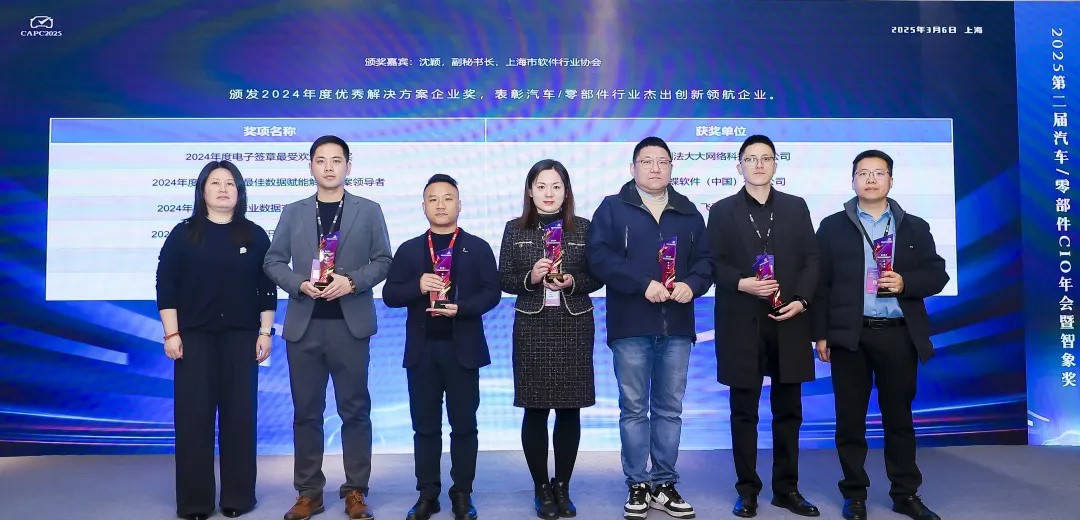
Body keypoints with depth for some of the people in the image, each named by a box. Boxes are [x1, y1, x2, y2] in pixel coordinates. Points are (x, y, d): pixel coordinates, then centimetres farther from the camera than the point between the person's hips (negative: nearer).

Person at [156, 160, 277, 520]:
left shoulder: (255, 235, 6)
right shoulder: (184, 234, 3)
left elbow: (267, 289, 5)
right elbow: (166, 286, 0)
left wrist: (265, 333, 0)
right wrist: (171, 333, -6)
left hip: (241, 337, 1)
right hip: (194, 337, -1)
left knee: (239, 415, 4)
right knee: (193, 416, 1)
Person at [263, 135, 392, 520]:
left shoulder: (369, 211, 6)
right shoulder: (293, 213, 11)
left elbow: (383, 261, 2)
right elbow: (273, 261, 8)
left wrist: (352, 282, -14)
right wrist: (299, 284, -10)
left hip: (350, 324, -2)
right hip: (304, 325, 2)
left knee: (355, 410, 3)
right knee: (306, 411, 8)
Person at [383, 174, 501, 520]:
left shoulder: (478, 247, 5)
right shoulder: (408, 249, 9)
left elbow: (491, 293, -3)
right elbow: (390, 294, 4)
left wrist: (461, 307, -19)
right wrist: (417, 286, -15)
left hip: (462, 348, -1)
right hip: (422, 349, 2)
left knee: (463, 425, 5)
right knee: (425, 425, 7)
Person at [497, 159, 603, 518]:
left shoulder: (583, 228, 4)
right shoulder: (515, 229, 4)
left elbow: (597, 276, 5)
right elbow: (504, 279, 3)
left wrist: (572, 282, -14)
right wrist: (530, 278, -16)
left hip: (575, 327, 1)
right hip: (532, 328, 0)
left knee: (570, 409, 5)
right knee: (535, 410, 2)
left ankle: (563, 487, 20)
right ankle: (542, 488, 17)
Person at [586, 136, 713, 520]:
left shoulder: (688, 212, 14)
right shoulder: (612, 208, 3)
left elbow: (705, 259, 12)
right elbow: (599, 256, -9)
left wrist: (692, 284, -10)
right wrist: (644, 284, -17)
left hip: (677, 328, 3)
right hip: (631, 326, -3)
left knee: (670, 409, 9)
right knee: (634, 409, 4)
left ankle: (664, 486, 20)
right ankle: (637, 486, 15)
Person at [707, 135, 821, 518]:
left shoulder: (796, 207, 11)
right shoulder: (722, 211, 5)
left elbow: (811, 259, 5)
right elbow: (713, 264, 0)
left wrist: (801, 300, -10)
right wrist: (742, 284, -17)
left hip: (788, 323, 2)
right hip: (742, 325, -2)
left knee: (788, 411, 9)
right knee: (744, 412, 5)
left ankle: (787, 489, 22)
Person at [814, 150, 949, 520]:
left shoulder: (915, 227, 10)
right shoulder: (832, 226, 5)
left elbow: (937, 275, 8)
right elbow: (821, 283, 1)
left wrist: (905, 283, -13)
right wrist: (821, 334, -4)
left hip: (899, 335, 1)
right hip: (849, 335, -1)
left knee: (899, 417, 10)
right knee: (850, 419, 5)